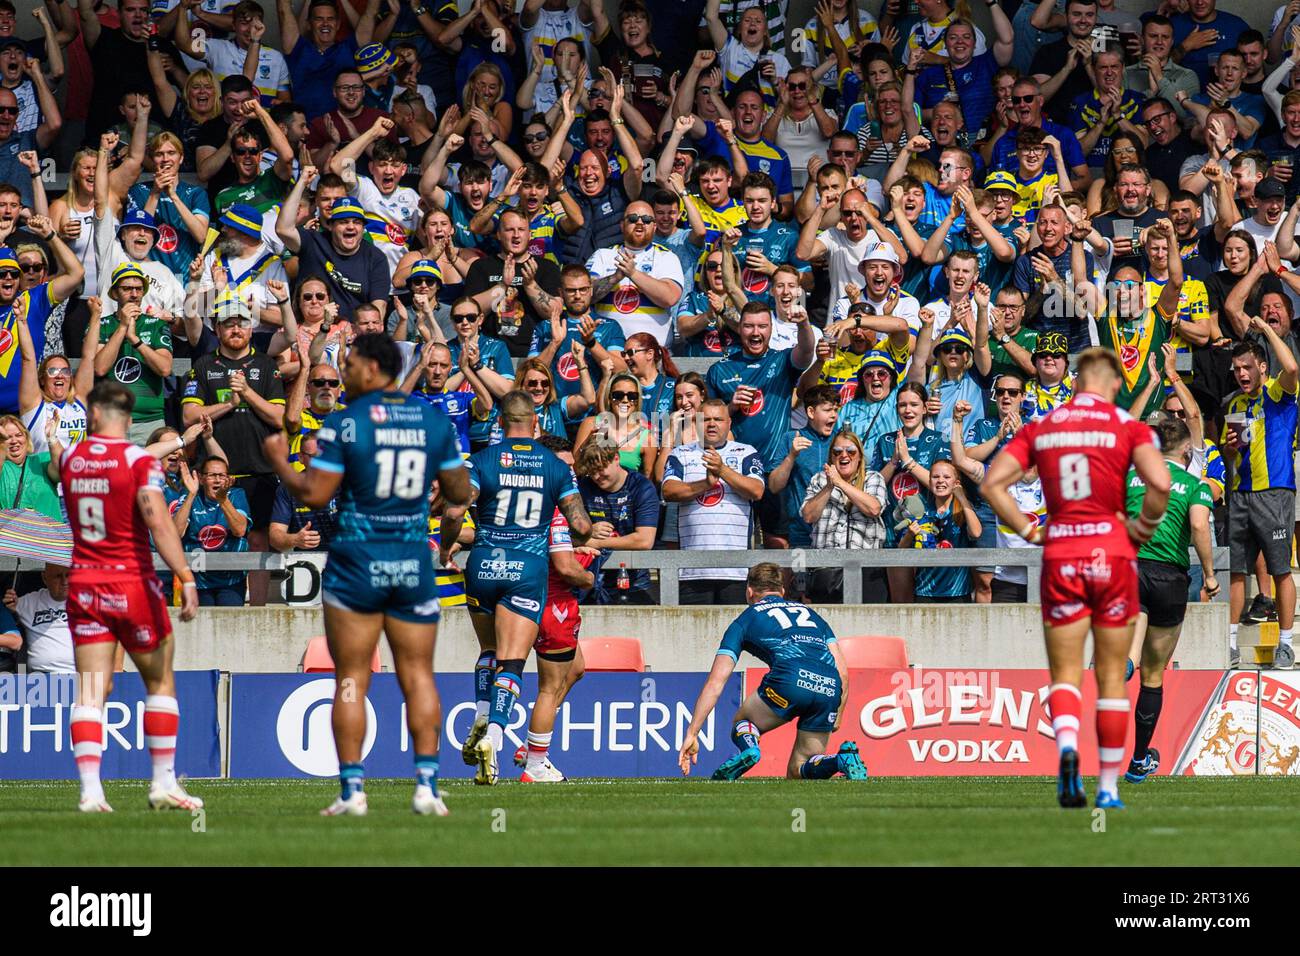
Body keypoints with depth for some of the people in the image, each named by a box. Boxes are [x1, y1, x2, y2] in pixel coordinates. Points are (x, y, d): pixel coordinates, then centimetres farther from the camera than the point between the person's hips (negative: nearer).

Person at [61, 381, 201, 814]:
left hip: (84, 584, 3)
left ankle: (90, 787, -11)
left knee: (89, 692, 0)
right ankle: (163, 783, 9)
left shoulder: (69, 458, 4)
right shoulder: (139, 460, -11)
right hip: (132, 583, -3)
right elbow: (158, 522, -22)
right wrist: (185, 578, -26)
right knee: (160, 681, 11)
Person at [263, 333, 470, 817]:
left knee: (351, 679, 2)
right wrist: (455, 506, 32)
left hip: (358, 559, -3)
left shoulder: (345, 423, -9)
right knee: (418, 674, 7)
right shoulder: (434, 420, 4)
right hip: (414, 560, 3)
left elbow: (314, 493, -10)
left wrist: (279, 461, 7)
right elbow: (459, 492, 10)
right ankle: (427, 784, 1)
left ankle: (352, 789, -1)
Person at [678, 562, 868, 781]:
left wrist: (691, 734, 19)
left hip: (791, 680, -4)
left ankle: (748, 748, -11)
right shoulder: (809, 612, 34)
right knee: (797, 774, 17)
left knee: (742, 722, 25)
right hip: (829, 689, 4)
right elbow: (842, 672, 23)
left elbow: (715, 683, 19)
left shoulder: (747, 619, 24)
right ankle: (842, 760, -15)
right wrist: (837, 719, 27)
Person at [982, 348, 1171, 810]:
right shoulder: (1128, 426, -2)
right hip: (1112, 551, -1)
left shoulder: (1040, 428, 7)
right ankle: (1109, 787, 11)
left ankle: (1067, 745, -26)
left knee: (1065, 673, 5)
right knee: (1112, 676, 10)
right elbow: (1160, 483, -16)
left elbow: (992, 484, 1)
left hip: (1060, 557, 1)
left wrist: (1030, 531, 5)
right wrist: (1145, 525, 0)